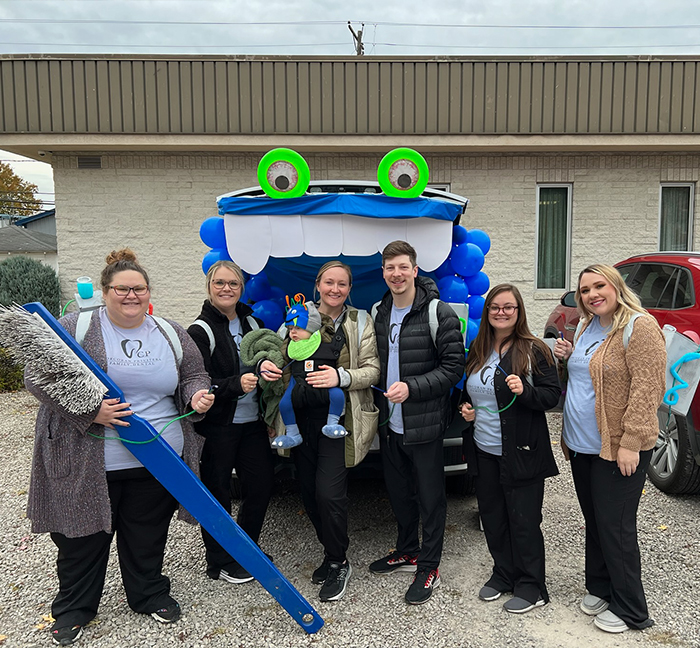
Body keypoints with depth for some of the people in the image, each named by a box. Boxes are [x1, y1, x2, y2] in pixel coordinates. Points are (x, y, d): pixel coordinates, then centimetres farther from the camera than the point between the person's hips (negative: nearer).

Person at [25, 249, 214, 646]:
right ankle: (73, 608, 35)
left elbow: (194, 376, 12)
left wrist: (197, 394, -11)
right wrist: (89, 411, -20)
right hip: (88, 463, -2)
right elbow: (39, 378, -10)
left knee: (148, 537, 17)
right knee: (84, 536, 13)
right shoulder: (74, 328, -6)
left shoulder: (172, 334, 5)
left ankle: (150, 595, 39)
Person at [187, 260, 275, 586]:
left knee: (262, 484, 9)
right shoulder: (200, 331, -9)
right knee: (217, 492, 4)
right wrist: (236, 385, -26)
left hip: (253, 422, 6)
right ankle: (219, 561, 25)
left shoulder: (252, 322, 10)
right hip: (218, 426, -6)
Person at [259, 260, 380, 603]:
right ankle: (332, 553, 33)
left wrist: (341, 376, -21)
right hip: (302, 417, 4)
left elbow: (372, 370, -3)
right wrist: (266, 365, -10)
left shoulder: (360, 321, 2)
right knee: (308, 491, 10)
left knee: (328, 492, -9)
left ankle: (338, 563, 15)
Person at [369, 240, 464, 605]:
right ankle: (407, 552, 40)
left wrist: (412, 387, -22)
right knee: (398, 492, 20)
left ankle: (429, 568, 22)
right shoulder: (380, 313, 8)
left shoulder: (438, 313, -12)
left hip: (424, 424, -6)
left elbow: (453, 367, -14)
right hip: (390, 424, 7)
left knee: (430, 497, 7)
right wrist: (381, 403, 8)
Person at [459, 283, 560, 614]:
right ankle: (503, 574, 35)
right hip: (484, 450, 6)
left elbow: (553, 394, -10)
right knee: (492, 515, 16)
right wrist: (465, 407, 3)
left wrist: (524, 390, -27)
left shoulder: (534, 350, -8)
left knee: (523, 520, 4)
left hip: (520, 453, -6)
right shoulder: (477, 351, 9)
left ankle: (531, 587, 22)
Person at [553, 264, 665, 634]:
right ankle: (599, 588, 36)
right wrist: (566, 359, 2)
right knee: (594, 521, 18)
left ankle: (629, 610, 20)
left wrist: (631, 442, -23)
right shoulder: (586, 328, 11)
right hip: (582, 445, 8)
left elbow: (647, 387, -20)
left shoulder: (639, 326, -14)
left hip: (617, 449, -8)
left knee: (615, 527, 2)